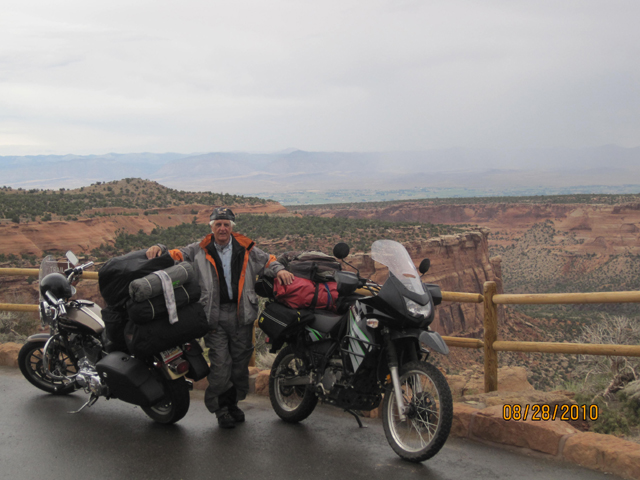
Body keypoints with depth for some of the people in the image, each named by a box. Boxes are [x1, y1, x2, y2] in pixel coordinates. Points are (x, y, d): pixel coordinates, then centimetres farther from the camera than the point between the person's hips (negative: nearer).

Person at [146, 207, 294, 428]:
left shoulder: (246, 249, 10)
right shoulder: (199, 250, 7)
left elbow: (268, 260, 17)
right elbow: (176, 255, 8)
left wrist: (279, 270, -2)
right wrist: (159, 249, -10)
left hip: (241, 314, 2)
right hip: (214, 315, -2)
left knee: (240, 360, 10)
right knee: (220, 363, -7)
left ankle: (233, 403, 28)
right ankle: (220, 407, 10)